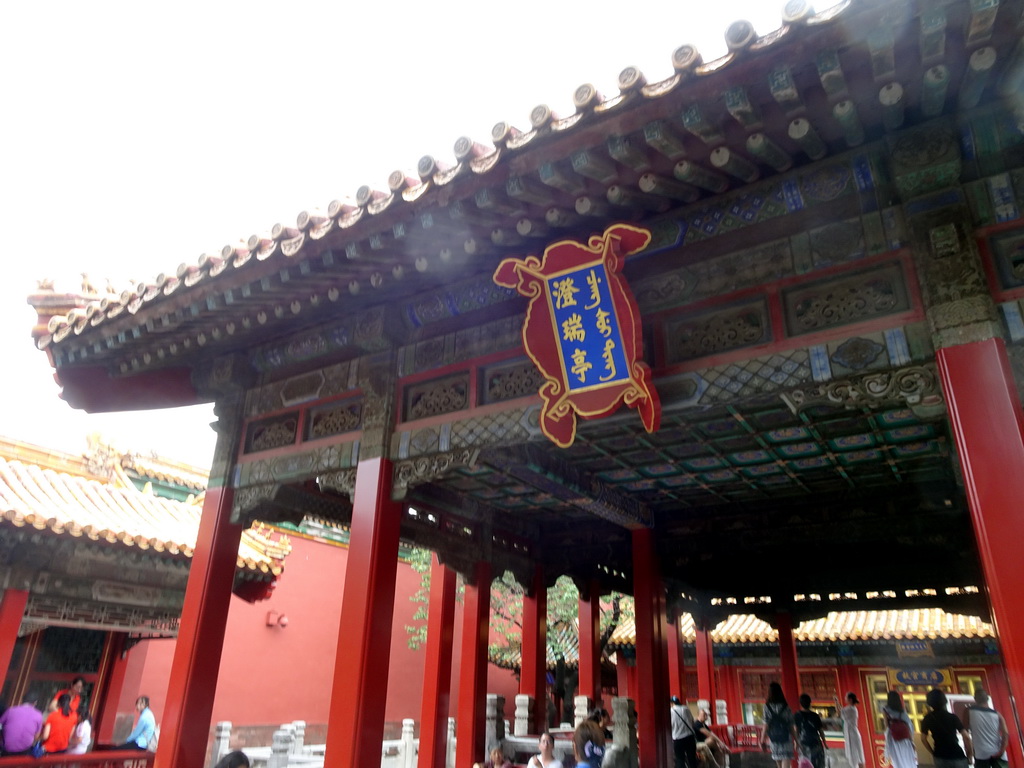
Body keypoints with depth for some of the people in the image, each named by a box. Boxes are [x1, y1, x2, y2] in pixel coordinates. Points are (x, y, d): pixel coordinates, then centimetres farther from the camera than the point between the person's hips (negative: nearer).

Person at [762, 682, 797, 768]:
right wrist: (796, 739, 11)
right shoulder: (786, 707, 0)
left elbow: (766, 725, -7)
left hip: (773, 737, 1)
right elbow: (791, 725, 1)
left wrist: (763, 739, -2)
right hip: (786, 736, 0)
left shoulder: (767, 706, -3)